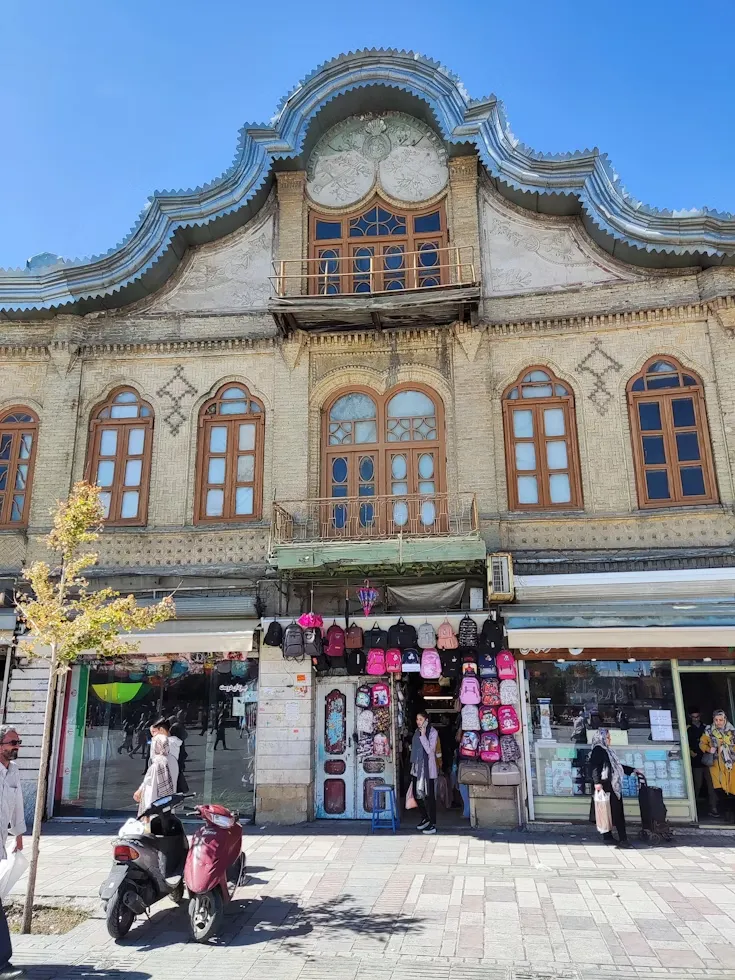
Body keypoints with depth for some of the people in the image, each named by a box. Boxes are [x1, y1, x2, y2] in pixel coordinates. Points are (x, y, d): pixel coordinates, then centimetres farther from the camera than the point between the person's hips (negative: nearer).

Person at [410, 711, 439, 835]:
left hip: (428, 769, -7)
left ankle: (433, 824, 7)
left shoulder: (433, 732, -11)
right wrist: (413, 765, 16)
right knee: (417, 794, 12)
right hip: (417, 768, 7)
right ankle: (425, 818, 30)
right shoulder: (417, 731, 9)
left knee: (429, 796, -2)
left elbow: (430, 750, -20)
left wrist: (423, 735, -23)